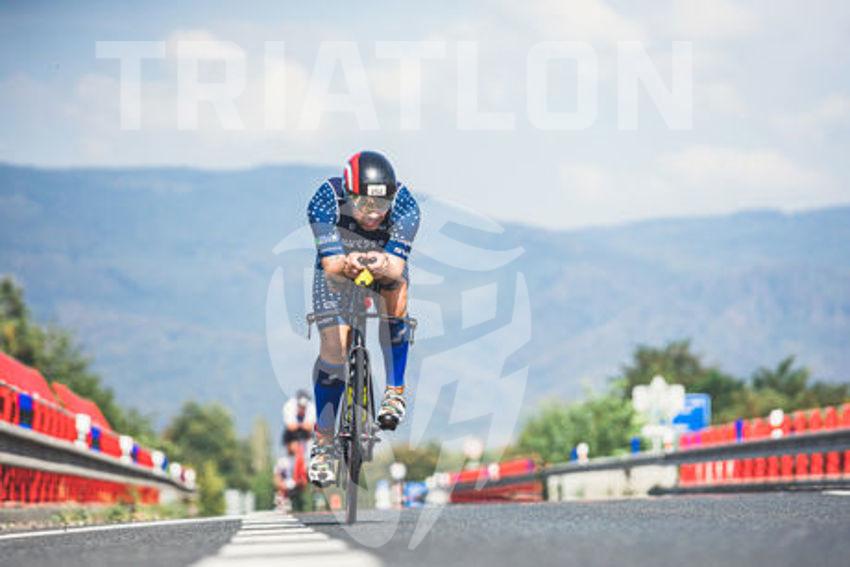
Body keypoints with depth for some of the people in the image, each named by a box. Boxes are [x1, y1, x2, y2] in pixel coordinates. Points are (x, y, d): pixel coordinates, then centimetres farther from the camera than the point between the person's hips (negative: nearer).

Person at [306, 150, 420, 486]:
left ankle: (395, 392, -15)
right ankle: (323, 443, 1)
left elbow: (398, 266, -40)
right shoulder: (326, 201, -36)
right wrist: (347, 265, -63)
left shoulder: (404, 206, -34)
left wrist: (384, 266, -64)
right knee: (333, 350, -12)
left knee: (396, 303, -33)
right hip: (337, 269, 0)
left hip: (386, 264, 0)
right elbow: (330, 263, -40)